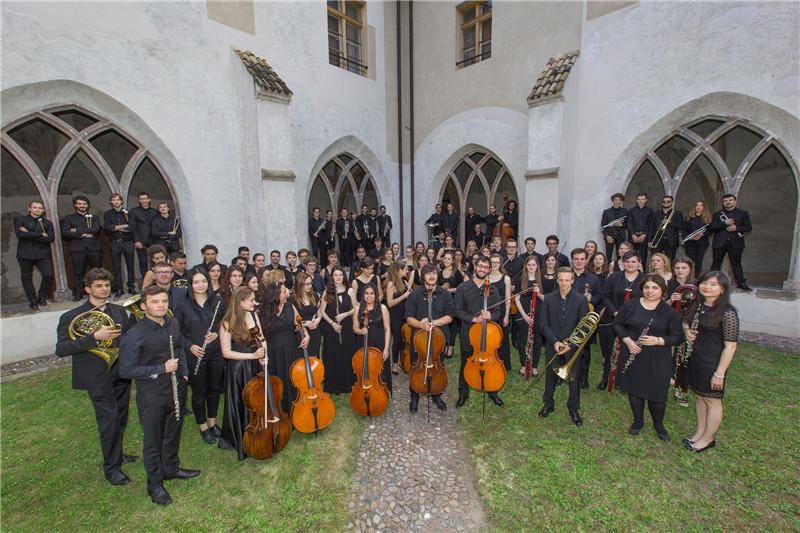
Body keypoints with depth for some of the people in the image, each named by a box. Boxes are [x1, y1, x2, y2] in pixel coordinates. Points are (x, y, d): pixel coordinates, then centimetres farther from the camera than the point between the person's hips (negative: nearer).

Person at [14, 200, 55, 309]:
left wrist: (29, 235, -8)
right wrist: (40, 235, -12)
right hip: (25, 254, 0)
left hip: (42, 254, 0)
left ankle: (42, 297, 9)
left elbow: (50, 238, -4)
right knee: (27, 277, 5)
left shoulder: (47, 223, 10)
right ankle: (32, 301, 16)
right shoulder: (19, 219, 7)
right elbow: (20, 234, -10)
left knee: (48, 275, -11)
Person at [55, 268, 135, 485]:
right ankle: (111, 467, 20)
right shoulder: (71, 317, -9)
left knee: (120, 419, 18)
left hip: (121, 373, 5)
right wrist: (94, 337, -28)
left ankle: (116, 454, 39)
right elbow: (61, 350, -17)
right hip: (98, 377, -5)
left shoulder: (119, 311, 5)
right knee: (109, 420, 2)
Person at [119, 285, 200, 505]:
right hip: (151, 396, -5)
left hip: (176, 390, 5)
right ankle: (155, 484, 33)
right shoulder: (135, 335, -20)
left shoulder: (173, 324, -2)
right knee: (153, 441, 13)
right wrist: (161, 369, -22)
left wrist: (184, 373, 8)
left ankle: (171, 468, 45)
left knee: (173, 433, 23)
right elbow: (125, 370, -18)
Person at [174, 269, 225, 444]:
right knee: (199, 392, 11)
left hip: (216, 352, 2)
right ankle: (203, 426, 31)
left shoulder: (217, 301, -1)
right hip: (195, 355, -2)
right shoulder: (183, 304, -7)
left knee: (214, 388, 15)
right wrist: (189, 345, -12)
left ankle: (212, 421, 37)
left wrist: (217, 334, -12)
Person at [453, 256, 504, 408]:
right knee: (466, 363, 11)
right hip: (468, 333, -1)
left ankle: (493, 392, 34)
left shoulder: (493, 290, 1)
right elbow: (458, 311, -5)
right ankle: (463, 393, 29)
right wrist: (473, 319, -19)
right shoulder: (463, 287, -4)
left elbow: (498, 312, 3)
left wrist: (491, 316, -20)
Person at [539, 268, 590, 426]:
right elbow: (544, 324, -3)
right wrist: (555, 342, -15)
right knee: (550, 376, 14)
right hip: (553, 346, 1)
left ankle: (573, 408, 30)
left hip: (573, 347, -1)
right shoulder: (549, 298, -3)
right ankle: (548, 403, 34)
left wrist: (570, 345, -15)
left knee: (573, 378, 10)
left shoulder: (581, 299, -7)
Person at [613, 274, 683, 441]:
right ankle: (638, 421, 34)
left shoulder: (669, 312, -4)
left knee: (657, 393, 7)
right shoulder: (630, 305, -2)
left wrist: (658, 341, -20)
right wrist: (627, 340, -12)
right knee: (634, 389, 13)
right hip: (632, 356, 1)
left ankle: (659, 424, 34)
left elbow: (677, 337, -2)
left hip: (658, 361, -1)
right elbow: (617, 324, 3)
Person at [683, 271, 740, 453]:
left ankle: (708, 438, 29)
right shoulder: (698, 305, 1)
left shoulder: (727, 312, -20)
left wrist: (720, 373, -19)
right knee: (700, 396, 20)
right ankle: (700, 431, 36)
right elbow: (686, 323, 19)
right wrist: (687, 331, -5)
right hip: (695, 358, 7)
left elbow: (730, 345, -19)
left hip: (713, 363, -7)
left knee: (712, 400, 11)